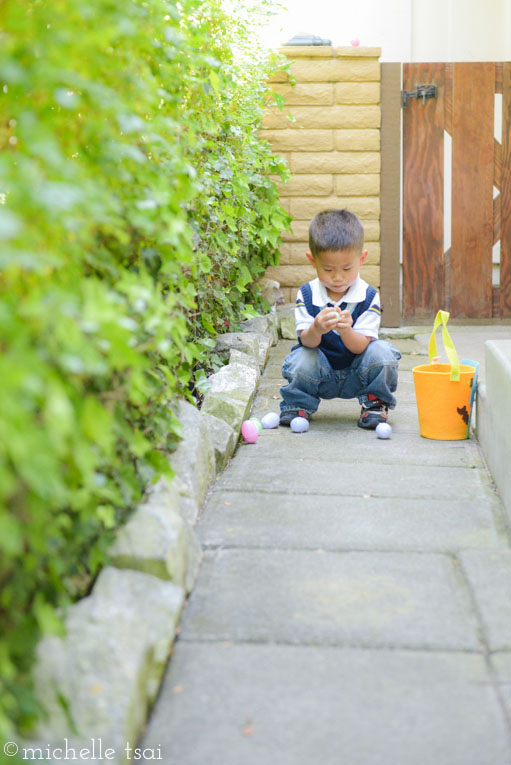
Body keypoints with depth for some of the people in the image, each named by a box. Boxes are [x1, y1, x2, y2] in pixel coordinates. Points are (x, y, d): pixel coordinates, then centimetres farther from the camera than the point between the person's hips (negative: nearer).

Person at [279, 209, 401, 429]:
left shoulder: (369, 296, -14)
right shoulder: (306, 295, -10)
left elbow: (360, 347, -19)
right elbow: (307, 342, -17)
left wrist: (346, 331, -43)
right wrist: (315, 330, -42)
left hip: (356, 375, 0)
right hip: (320, 373, 0)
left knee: (382, 352, -26)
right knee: (302, 359, -31)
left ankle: (374, 403, 1)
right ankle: (298, 405, 0)